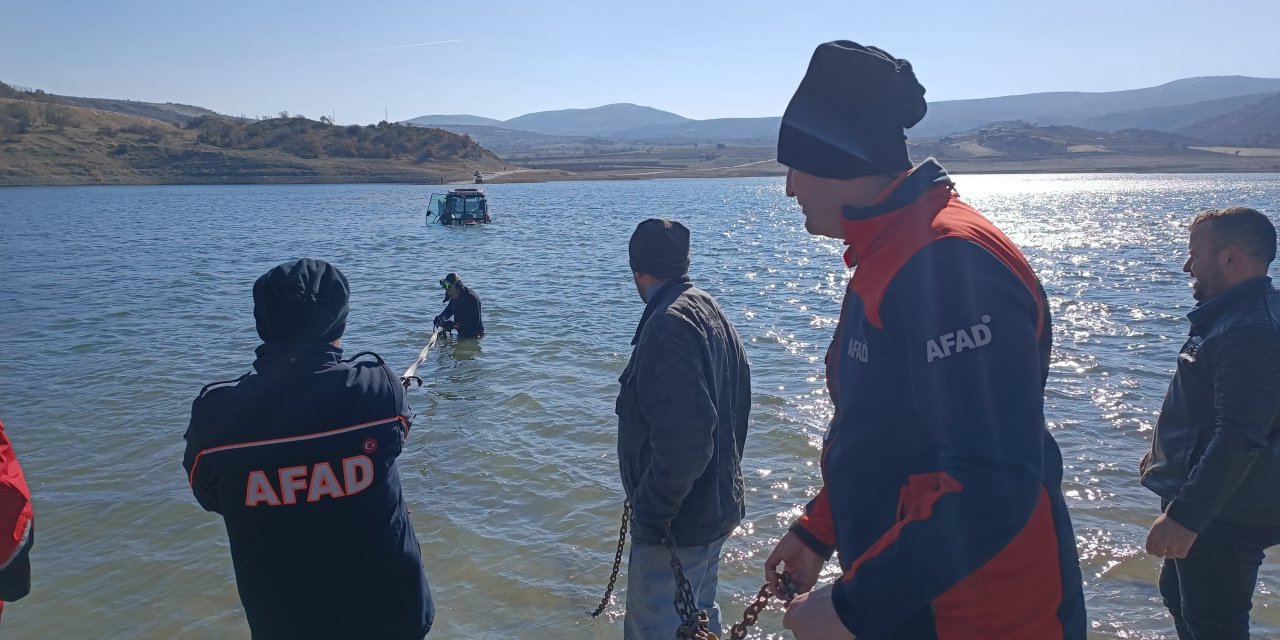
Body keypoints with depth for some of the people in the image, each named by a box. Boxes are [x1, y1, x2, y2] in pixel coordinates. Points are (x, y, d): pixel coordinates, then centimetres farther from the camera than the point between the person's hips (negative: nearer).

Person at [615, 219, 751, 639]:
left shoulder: (668, 325, -23)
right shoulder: (711, 311, 7)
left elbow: (684, 438, -31)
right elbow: (733, 408, 14)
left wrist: (650, 512, -22)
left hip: (677, 524, -9)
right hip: (716, 507, 10)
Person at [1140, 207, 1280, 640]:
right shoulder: (1230, 315, 8)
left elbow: (1240, 440, -32)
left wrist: (1185, 515, -32)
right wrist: (1166, 451, 29)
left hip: (1225, 517, -11)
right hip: (1202, 498, 11)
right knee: (1179, 595, 26)